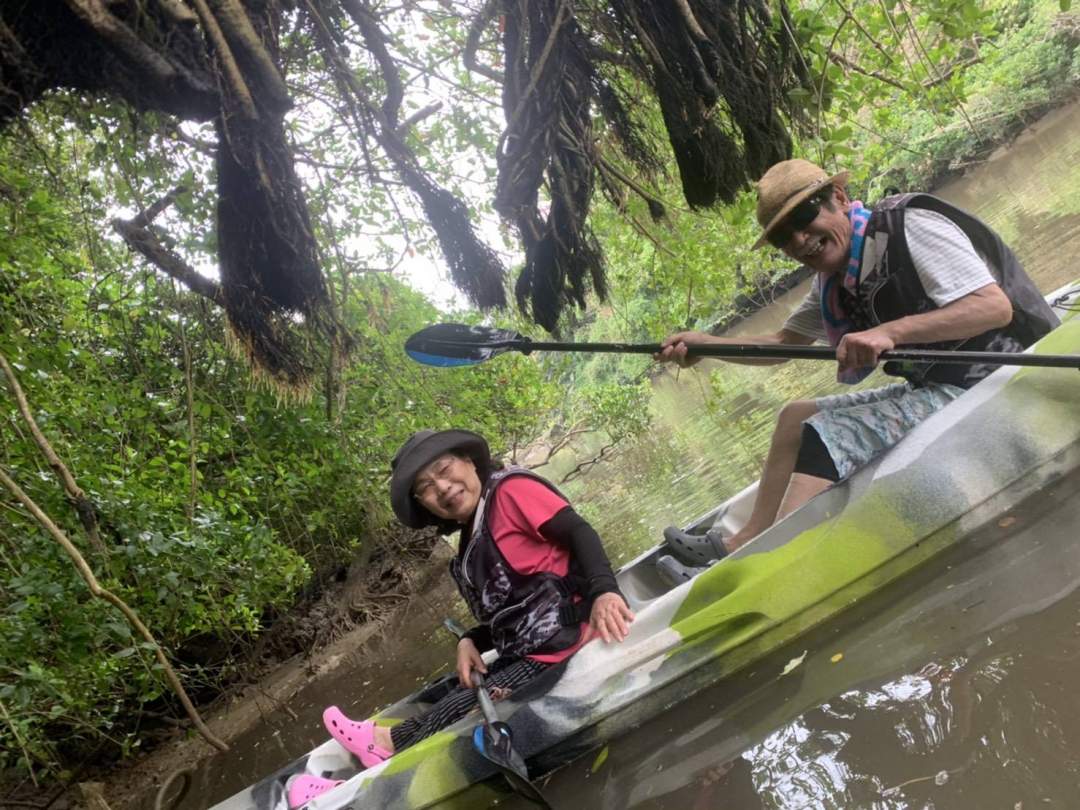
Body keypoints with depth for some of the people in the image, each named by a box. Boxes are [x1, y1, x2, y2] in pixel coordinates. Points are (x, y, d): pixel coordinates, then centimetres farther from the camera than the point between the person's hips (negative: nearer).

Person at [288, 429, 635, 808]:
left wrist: (603, 590, -32)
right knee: (454, 698, 3)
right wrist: (471, 642, 3)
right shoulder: (473, 542, 17)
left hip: (563, 643, -9)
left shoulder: (512, 489, -6)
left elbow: (579, 532, -16)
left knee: (462, 709, -10)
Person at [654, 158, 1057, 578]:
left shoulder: (909, 225, -15)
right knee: (797, 416, 11)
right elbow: (783, 342, 20)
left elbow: (996, 306, -24)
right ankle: (746, 543, 8)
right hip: (933, 386, 10)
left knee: (826, 434, -20)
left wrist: (890, 331, -33)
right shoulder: (834, 283, 10)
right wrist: (705, 343, 6)